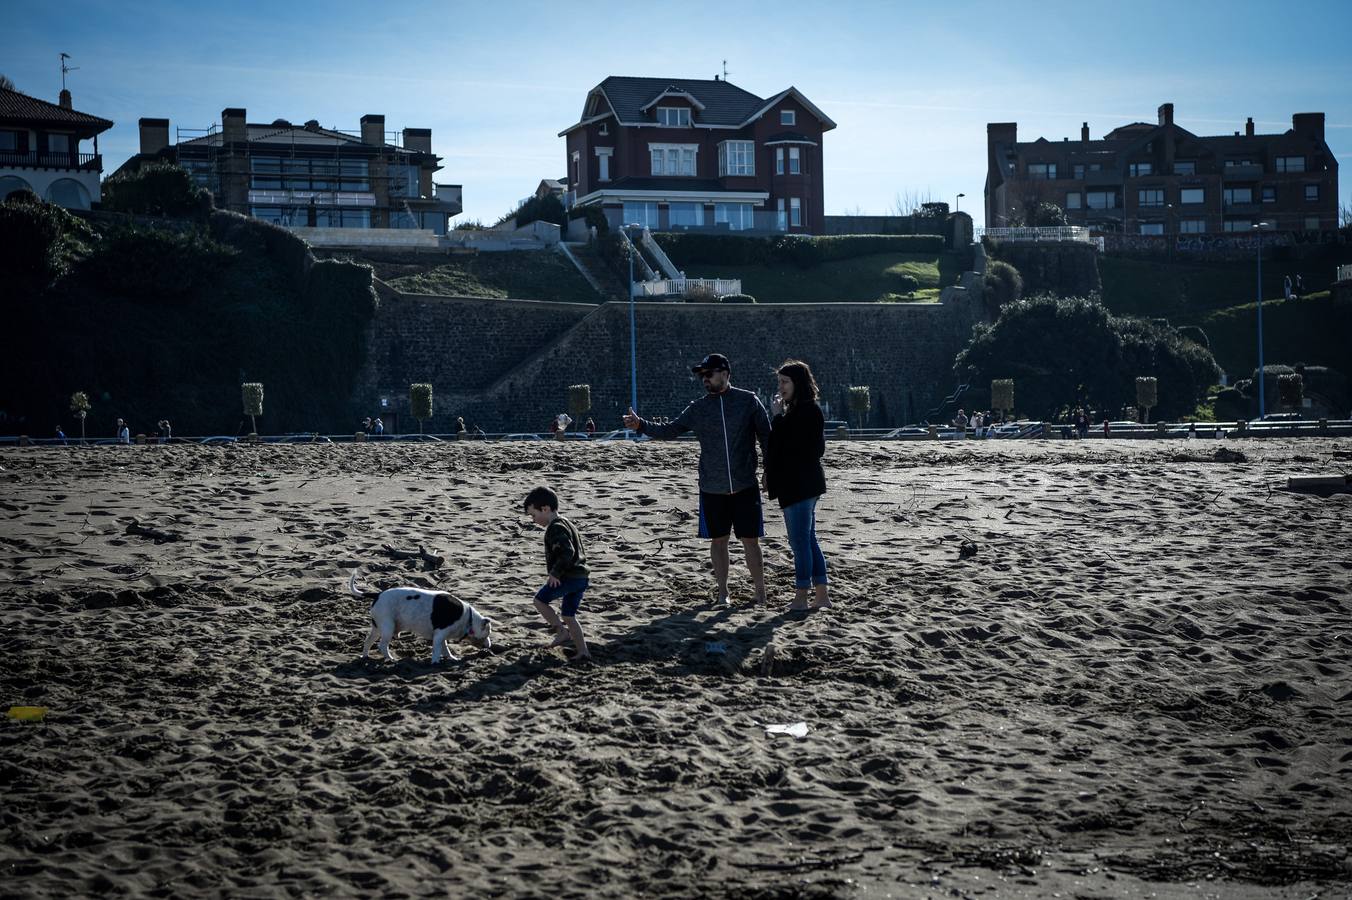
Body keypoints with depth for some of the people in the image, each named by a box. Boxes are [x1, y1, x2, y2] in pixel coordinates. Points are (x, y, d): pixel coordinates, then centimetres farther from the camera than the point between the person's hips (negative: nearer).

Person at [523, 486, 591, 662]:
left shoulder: (556, 528, -14)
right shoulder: (568, 524, 19)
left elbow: (567, 552, -28)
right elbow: (580, 553, 25)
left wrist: (555, 573, -20)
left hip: (569, 577, -10)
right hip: (582, 576, 10)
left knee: (540, 600, 3)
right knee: (569, 615, 15)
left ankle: (562, 632, 1)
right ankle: (582, 651, 11)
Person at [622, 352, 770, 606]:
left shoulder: (748, 401, -2)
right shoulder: (697, 408, 5)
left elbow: (766, 436, 3)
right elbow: (670, 431, 6)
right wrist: (640, 425, -7)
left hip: (745, 487, -2)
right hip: (712, 488, 3)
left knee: (750, 540, 1)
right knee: (718, 540, 8)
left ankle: (760, 594, 11)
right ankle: (722, 592, 20)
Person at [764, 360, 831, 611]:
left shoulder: (807, 411, -15)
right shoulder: (803, 409, 16)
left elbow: (782, 443, -19)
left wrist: (777, 416, -10)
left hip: (800, 485, -10)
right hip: (803, 485, 10)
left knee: (801, 541, -5)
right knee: (808, 540, 13)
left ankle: (801, 598, -1)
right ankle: (821, 596, 16)